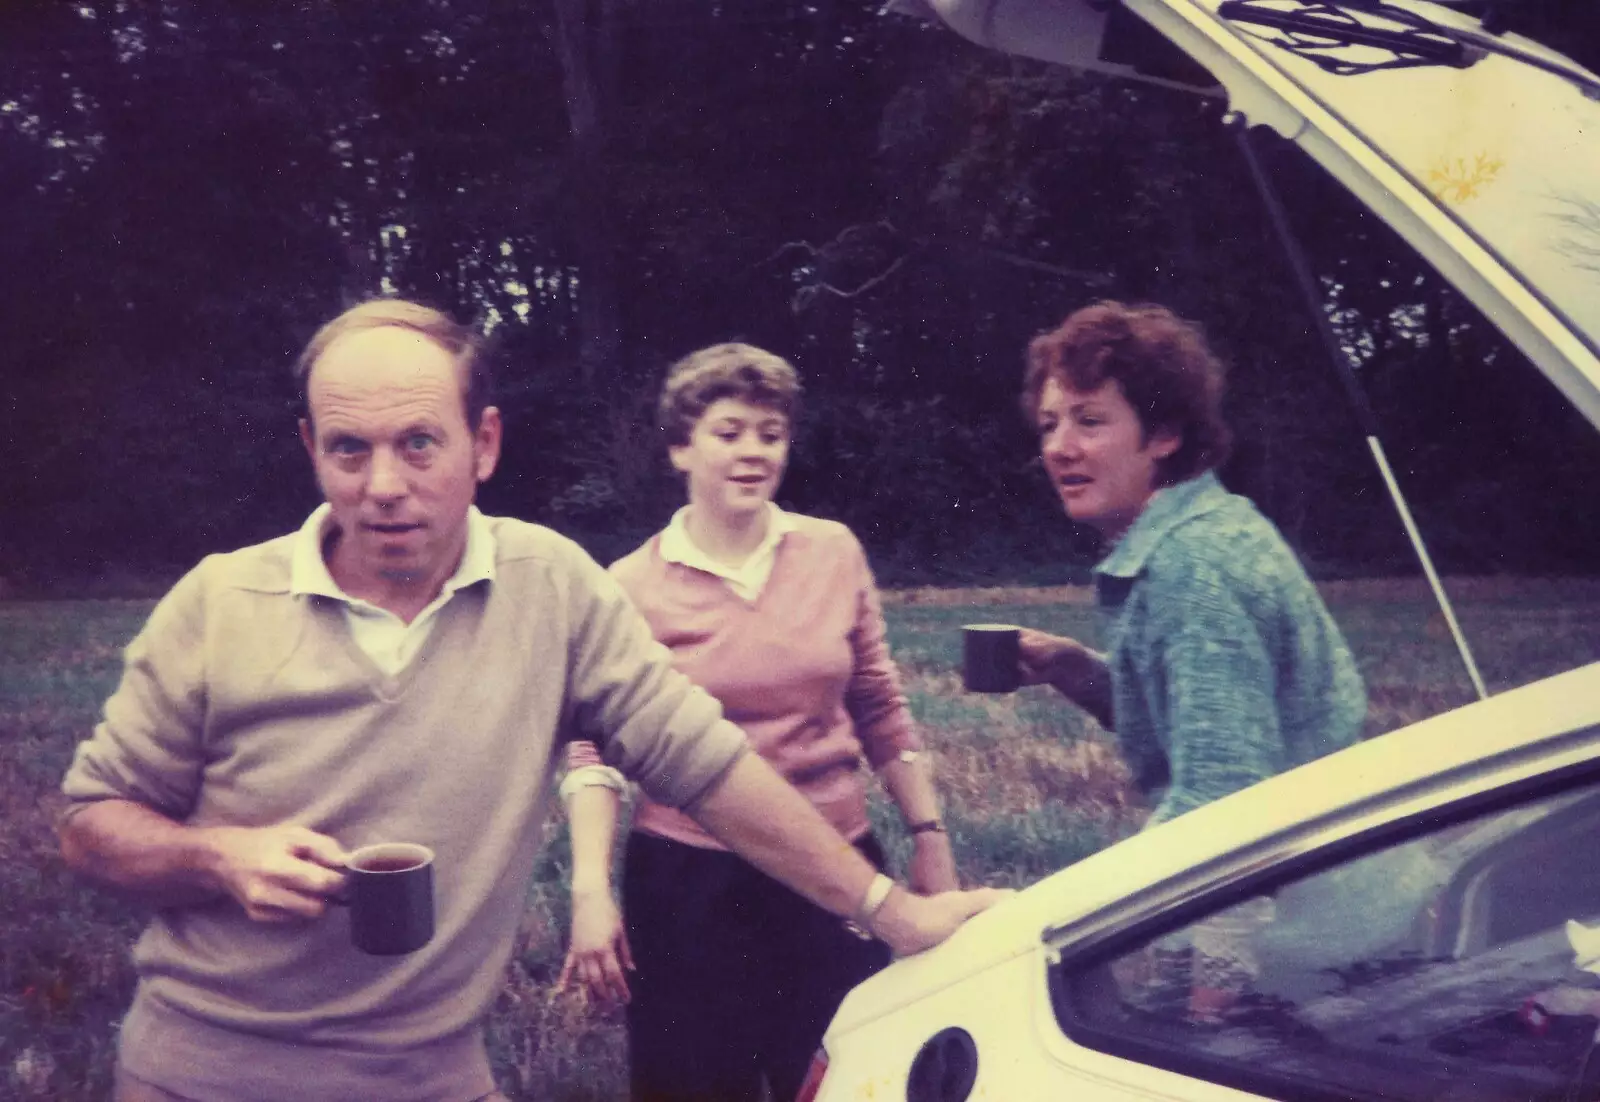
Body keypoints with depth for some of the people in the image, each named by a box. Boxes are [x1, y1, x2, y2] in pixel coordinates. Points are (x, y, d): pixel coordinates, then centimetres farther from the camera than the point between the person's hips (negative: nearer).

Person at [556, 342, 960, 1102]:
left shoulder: (835, 553, 1)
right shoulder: (633, 586, -6)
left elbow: (881, 710, 9)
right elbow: (593, 750, -6)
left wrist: (930, 838, 8)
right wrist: (590, 889, -16)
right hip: (689, 884, -2)